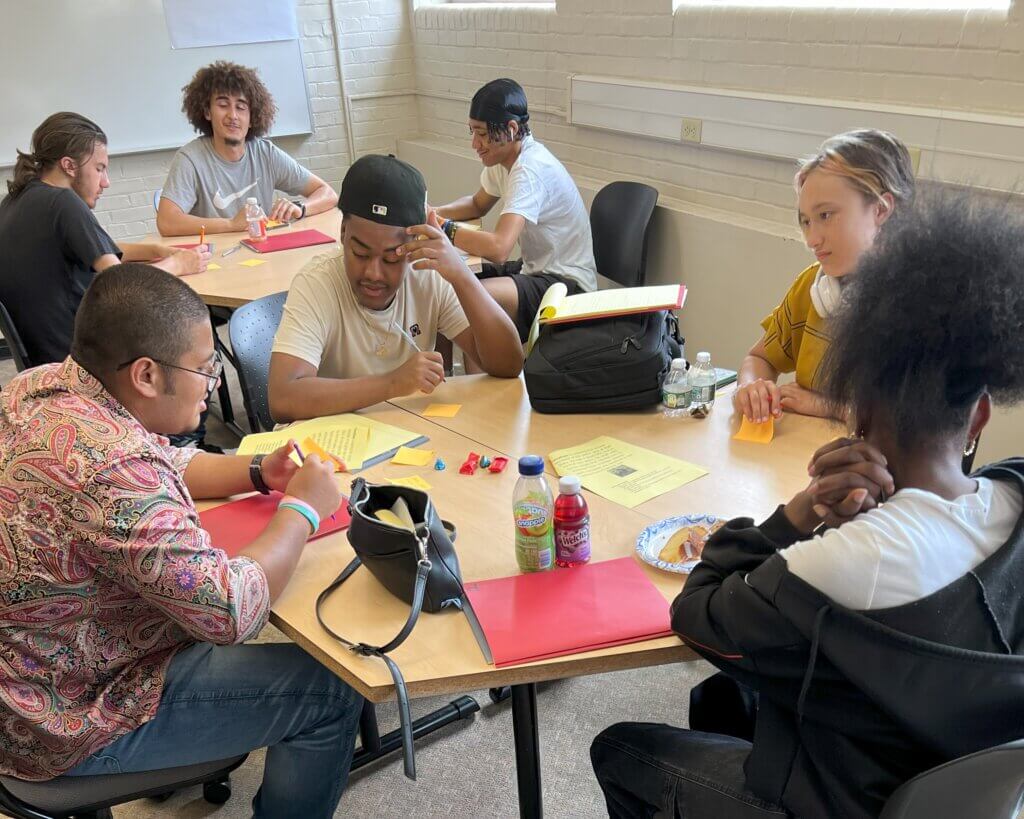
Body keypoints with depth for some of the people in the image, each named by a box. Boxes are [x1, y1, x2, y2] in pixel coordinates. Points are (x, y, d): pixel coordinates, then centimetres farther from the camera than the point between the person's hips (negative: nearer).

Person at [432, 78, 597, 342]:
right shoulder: (502, 156, 3)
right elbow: (477, 205, 21)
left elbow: (498, 248, -36)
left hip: (567, 283, -9)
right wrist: (433, 213, 1)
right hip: (535, 269, 10)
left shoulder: (530, 169, -24)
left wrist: (441, 227, -24)